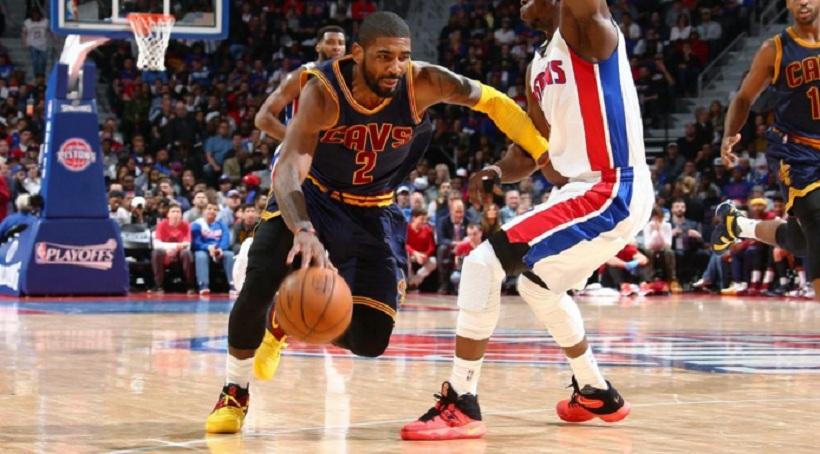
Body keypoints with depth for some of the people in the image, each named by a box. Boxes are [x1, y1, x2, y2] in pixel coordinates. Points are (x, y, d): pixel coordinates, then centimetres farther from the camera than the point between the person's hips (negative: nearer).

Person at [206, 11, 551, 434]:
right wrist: (304, 231, -60)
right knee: (258, 288, -25)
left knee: (369, 340, -6)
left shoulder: (423, 83, -24)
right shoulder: (323, 92, -31)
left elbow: (491, 101, -9)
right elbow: (289, 167, -41)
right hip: (310, 196, -3)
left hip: (373, 212, 3)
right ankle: (234, 394, 1)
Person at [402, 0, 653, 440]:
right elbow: (533, 148, 20)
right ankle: (596, 393, 46)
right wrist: (499, 171, 0)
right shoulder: (539, 64, 16)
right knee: (538, 283, 32)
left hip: (610, 192, -11)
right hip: (584, 191, 11)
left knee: (484, 263, -17)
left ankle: (461, 404, -13)